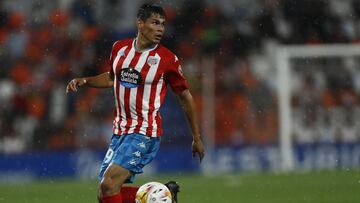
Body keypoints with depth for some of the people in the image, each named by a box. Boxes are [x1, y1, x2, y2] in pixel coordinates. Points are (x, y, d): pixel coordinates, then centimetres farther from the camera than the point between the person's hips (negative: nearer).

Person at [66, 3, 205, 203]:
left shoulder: (167, 59, -9)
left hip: (144, 134, -7)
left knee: (109, 184, -21)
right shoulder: (119, 48, 4)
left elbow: (185, 96, 1)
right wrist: (83, 81, 8)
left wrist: (196, 138, 6)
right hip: (119, 132, 7)